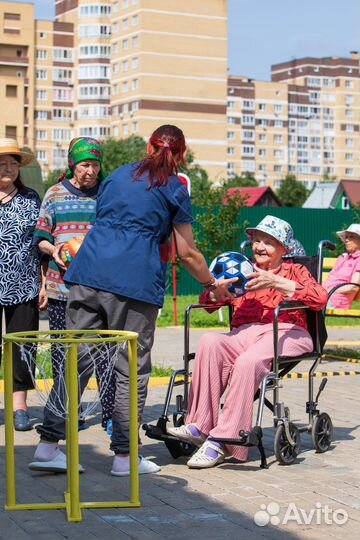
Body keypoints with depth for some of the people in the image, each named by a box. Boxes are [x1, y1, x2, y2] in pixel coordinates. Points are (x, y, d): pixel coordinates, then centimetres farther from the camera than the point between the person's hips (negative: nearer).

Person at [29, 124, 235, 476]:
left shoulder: (117, 176, 22)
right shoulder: (175, 190, 9)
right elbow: (187, 253, 10)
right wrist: (213, 284, 25)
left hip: (88, 271, 4)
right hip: (136, 279, -4)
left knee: (75, 358, 5)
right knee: (130, 368, 3)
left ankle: (48, 444, 3)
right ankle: (124, 455, 7)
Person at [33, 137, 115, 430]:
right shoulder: (56, 194, 10)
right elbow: (41, 236, 12)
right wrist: (53, 250, -9)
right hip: (63, 283, 1)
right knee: (62, 349, 4)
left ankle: (110, 414, 2)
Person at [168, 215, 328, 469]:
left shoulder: (294, 271, 17)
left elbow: (320, 298, -5)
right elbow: (207, 300, 23)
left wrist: (276, 283, -13)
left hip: (285, 333, -4)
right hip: (244, 333, 4)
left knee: (247, 362, -36)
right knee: (210, 341, -30)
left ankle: (222, 441, -35)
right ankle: (199, 426, -33)